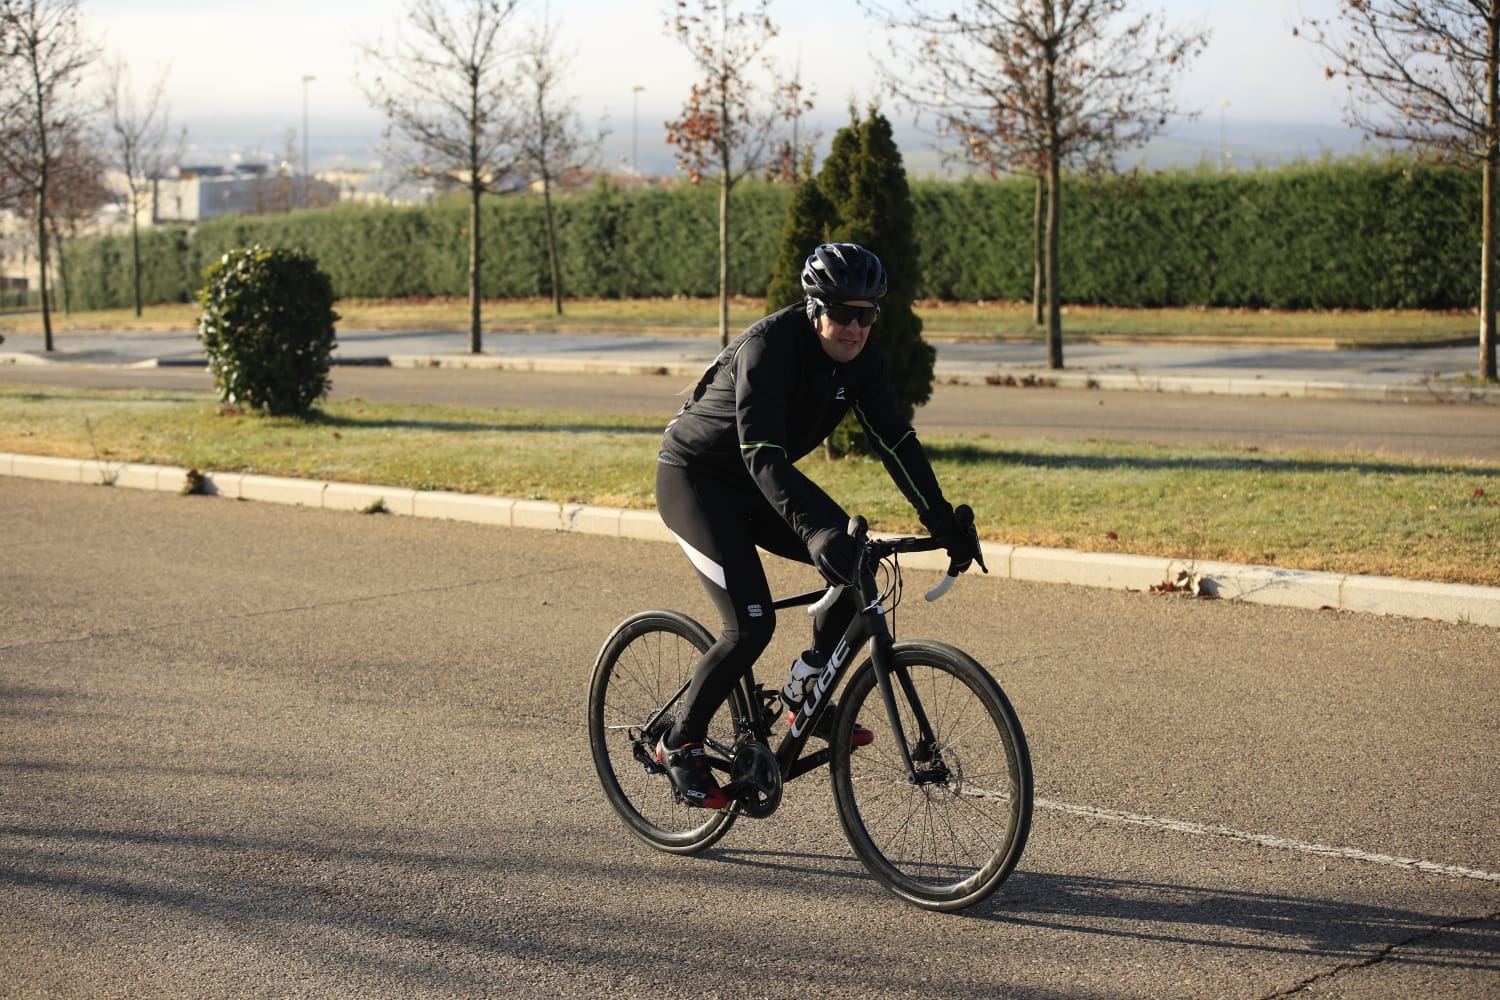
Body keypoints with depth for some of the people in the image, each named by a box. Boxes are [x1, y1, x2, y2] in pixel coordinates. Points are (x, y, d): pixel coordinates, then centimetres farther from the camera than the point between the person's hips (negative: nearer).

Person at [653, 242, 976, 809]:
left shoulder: (859, 358, -9)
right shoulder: (768, 347, -30)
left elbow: (894, 439, -8)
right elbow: (761, 455, -40)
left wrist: (941, 520, -18)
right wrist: (814, 532, -52)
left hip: (758, 481, 7)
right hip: (694, 478, -7)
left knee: (856, 563, -9)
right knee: (752, 625, -18)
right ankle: (680, 742, 0)